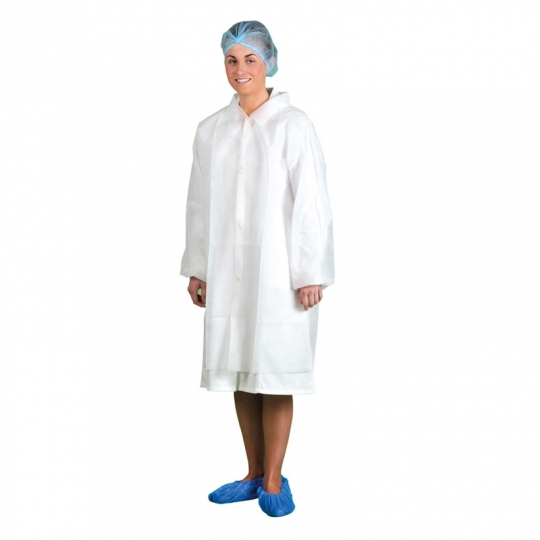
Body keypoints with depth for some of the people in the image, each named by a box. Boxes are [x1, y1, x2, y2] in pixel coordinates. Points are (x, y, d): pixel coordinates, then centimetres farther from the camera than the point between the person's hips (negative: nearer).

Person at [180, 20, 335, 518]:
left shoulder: (293, 125, -6)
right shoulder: (211, 130, 8)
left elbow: (311, 204, -8)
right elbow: (199, 202, 11)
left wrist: (312, 274, -11)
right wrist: (197, 267, 10)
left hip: (278, 271, -5)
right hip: (228, 272, 5)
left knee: (274, 375, 0)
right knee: (240, 373, 10)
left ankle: (273, 481, 13)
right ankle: (254, 475, 23)